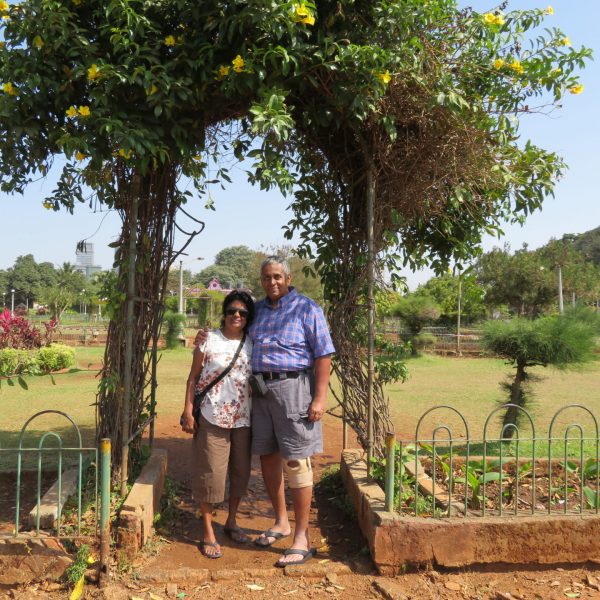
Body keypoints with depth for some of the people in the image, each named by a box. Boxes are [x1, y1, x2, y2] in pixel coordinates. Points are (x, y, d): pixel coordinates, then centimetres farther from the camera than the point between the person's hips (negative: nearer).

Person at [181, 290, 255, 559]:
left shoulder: (252, 344, 6)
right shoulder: (209, 340, -4)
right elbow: (193, 377, -2)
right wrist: (188, 412, -7)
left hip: (243, 419, 4)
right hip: (212, 417, -4)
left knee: (241, 471, 13)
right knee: (211, 472, 0)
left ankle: (231, 522, 33)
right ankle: (208, 532, 14)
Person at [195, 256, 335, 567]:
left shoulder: (306, 309, -4)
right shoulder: (257, 310, 14)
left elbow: (323, 355, -8)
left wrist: (320, 398, -15)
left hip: (293, 388, -6)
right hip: (261, 390, 6)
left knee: (295, 461, -5)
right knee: (267, 457, 12)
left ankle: (302, 537, 5)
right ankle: (281, 522, 31)